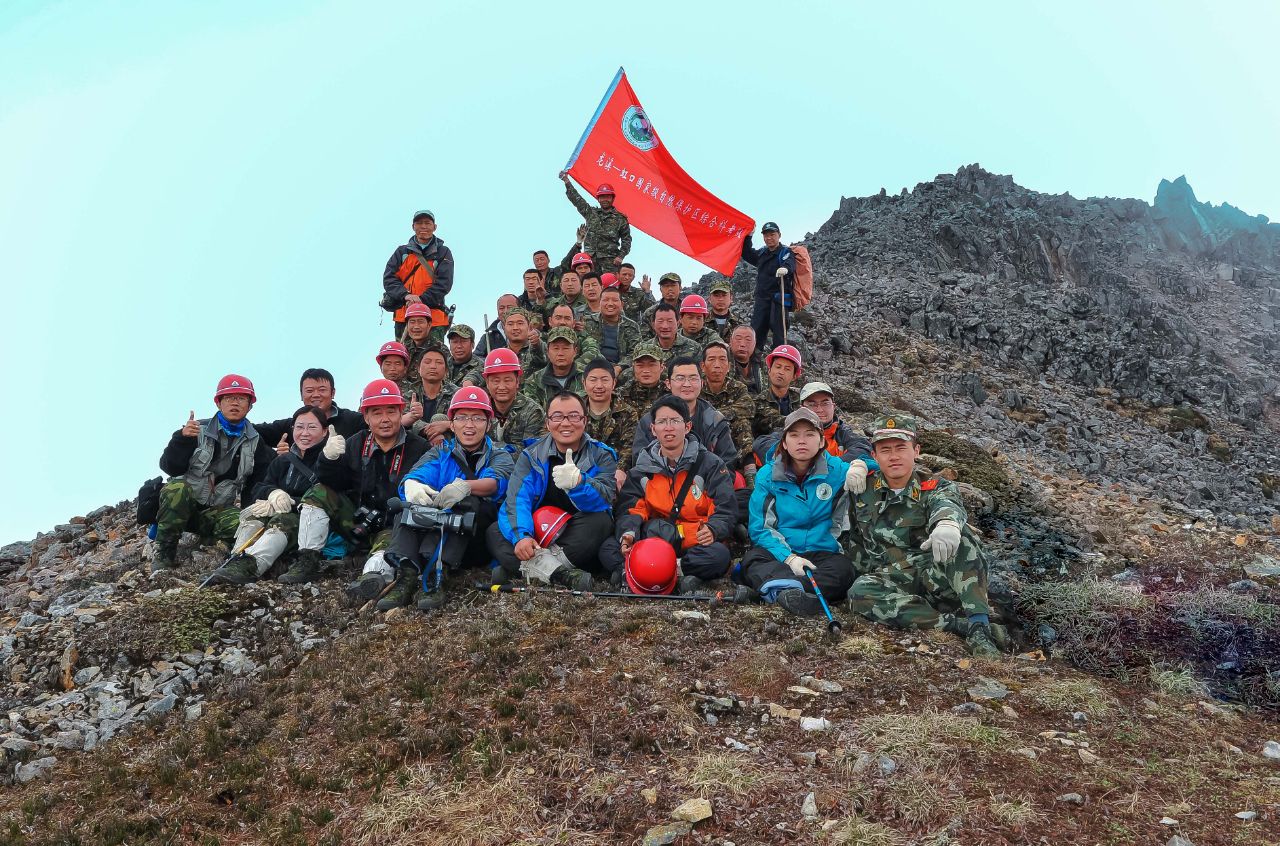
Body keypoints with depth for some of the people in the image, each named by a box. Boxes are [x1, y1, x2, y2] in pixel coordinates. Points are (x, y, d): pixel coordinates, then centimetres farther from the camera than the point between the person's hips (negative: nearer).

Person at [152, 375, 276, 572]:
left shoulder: (255, 441, 7)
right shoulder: (199, 430, -2)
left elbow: (259, 481, 6)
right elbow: (170, 468, -9)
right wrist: (182, 438, -24)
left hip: (218, 510, 1)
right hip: (184, 502, -1)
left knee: (239, 524, -32)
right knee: (177, 488, -36)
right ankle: (163, 555, -18)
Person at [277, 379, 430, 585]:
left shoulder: (419, 449, -7)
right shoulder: (355, 444, 7)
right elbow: (332, 483, 2)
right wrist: (329, 458, -18)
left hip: (393, 528, -5)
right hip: (357, 520, 5)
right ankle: (307, 562, -9)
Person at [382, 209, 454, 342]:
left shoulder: (443, 253, 10)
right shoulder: (402, 252, 16)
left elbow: (444, 283, -2)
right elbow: (388, 278, 6)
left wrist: (422, 299, -16)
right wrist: (406, 295, -14)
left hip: (433, 316, -2)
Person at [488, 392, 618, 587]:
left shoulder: (601, 456, -3)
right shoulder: (531, 455, 3)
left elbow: (604, 500, -21)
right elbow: (517, 499, -12)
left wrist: (578, 483, -43)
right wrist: (521, 535, -33)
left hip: (579, 538, -2)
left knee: (600, 522, -32)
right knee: (494, 531, -22)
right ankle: (562, 575, -38)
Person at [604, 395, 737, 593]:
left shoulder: (710, 464, 5)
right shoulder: (642, 469, 12)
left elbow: (725, 510, -2)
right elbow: (632, 508, 3)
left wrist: (712, 529, -24)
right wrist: (628, 534, -20)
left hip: (694, 543, -2)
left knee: (718, 554, -36)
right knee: (608, 549, -21)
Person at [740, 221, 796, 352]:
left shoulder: (786, 253, -5)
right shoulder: (762, 253, 16)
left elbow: (790, 265, -25)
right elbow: (746, 254, 30)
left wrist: (785, 269, -50)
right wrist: (748, 236, 16)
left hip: (779, 300, -7)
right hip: (761, 299, 7)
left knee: (779, 335, -8)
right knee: (755, 334, 4)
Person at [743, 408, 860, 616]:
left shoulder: (837, 470, 2)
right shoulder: (767, 475, 0)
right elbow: (760, 527, -4)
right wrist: (787, 557, -22)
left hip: (822, 552, 1)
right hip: (780, 552, 0)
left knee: (843, 568, -32)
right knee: (752, 559, -31)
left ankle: (777, 590, -46)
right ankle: (789, 589, -57)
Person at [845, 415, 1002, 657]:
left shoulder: (937, 489, 2)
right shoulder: (864, 488, 11)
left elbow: (946, 504, -22)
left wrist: (947, 521, -48)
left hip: (938, 580, -1)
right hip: (892, 584, 1)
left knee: (959, 534, -29)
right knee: (860, 593, -33)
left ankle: (979, 626, -36)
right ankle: (960, 624, -35)